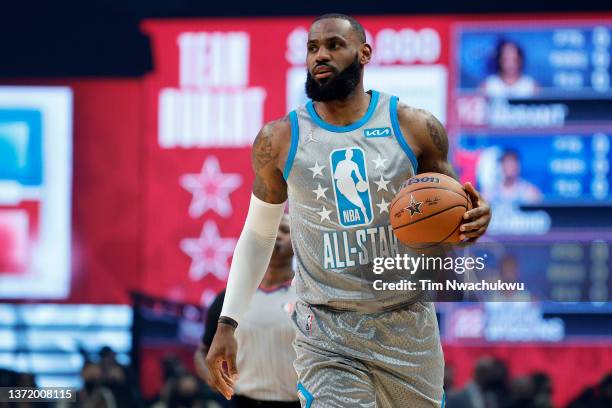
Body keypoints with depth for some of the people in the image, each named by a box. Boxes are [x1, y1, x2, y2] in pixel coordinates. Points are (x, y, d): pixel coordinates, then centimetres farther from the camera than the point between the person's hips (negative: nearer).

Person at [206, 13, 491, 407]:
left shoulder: (413, 127, -2)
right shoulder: (280, 140, 0)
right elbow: (258, 234, 12)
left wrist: (473, 221, -15)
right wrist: (228, 324, 7)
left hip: (407, 326, 1)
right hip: (326, 337, -1)